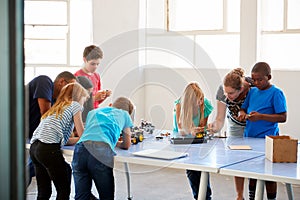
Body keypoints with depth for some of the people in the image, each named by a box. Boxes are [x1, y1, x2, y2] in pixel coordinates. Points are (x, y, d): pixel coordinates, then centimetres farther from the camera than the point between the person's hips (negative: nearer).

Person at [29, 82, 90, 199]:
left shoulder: (55, 109, 33)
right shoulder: (75, 105, 11)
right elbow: (82, 135, 10)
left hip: (34, 147, 8)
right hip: (49, 148, -8)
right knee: (64, 190, -2)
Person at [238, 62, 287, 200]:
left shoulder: (276, 93, -9)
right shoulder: (252, 91, 10)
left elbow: (283, 117, -13)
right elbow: (243, 108, 20)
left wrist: (261, 116, -21)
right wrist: (242, 113, -4)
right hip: (249, 137, 6)